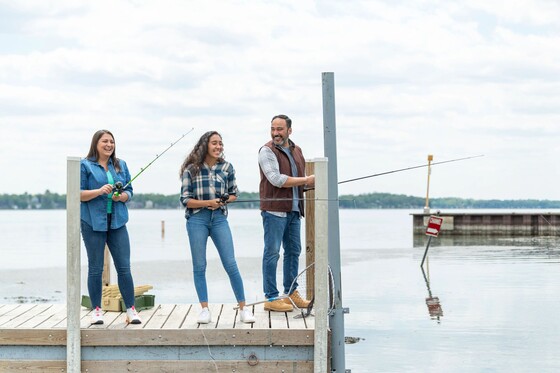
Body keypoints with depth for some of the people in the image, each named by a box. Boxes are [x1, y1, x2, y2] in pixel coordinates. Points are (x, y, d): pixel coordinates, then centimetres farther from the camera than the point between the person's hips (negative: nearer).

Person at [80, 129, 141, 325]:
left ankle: (131, 309, 5)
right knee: (95, 268, 3)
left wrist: (122, 196, -8)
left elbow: (129, 191, 15)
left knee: (124, 267, 0)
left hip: (117, 222, 3)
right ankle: (96, 310, 12)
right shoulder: (85, 166, -1)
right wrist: (99, 191, -20)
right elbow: (78, 194, -5)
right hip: (93, 222, -3)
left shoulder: (121, 165, 13)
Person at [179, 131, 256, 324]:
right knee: (199, 266, 3)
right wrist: (207, 202, -15)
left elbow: (234, 193, 15)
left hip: (219, 219, 1)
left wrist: (224, 200, -7)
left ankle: (243, 308, 5)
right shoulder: (191, 169, -1)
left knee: (231, 265, -2)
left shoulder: (226, 167, 6)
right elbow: (185, 199, -2)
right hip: (197, 220, -1)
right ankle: (205, 310, 11)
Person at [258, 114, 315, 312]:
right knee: (272, 252, -5)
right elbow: (276, 179, -17)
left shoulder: (296, 150, 16)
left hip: (294, 209, 7)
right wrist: (306, 180, -14)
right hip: (274, 209, -7)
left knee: (293, 251, 12)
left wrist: (314, 183, 5)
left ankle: (291, 292, 22)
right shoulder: (267, 151, -7)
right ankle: (271, 298, -2)